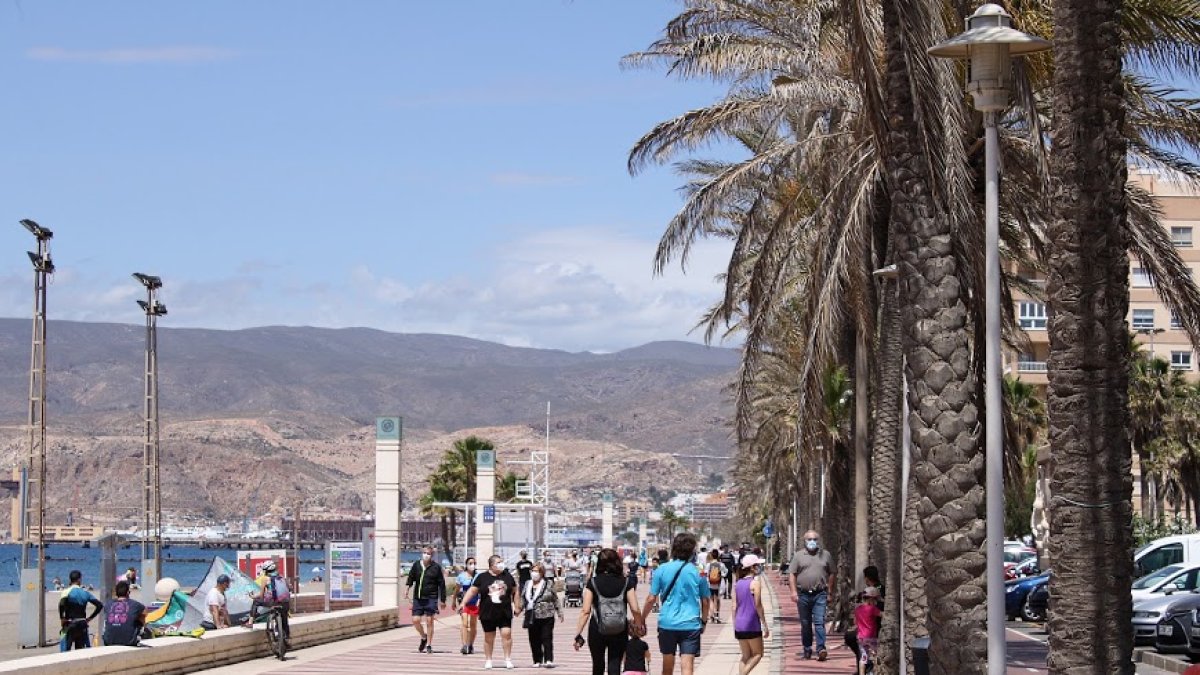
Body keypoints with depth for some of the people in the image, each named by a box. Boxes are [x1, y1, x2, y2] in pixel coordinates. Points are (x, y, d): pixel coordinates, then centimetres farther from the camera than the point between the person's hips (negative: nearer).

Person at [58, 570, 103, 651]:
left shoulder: (67, 591, -8)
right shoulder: (85, 593, 4)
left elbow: (62, 604, -27)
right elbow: (100, 605, 1)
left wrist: (62, 617, -13)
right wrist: (90, 618, 7)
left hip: (70, 624, -4)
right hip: (82, 624, 4)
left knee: (65, 650, -2)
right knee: (81, 650, 11)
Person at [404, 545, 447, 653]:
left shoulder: (436, 567, -3)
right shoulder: (416, 566, 5)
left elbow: (442, 584, 1)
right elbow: (411, 578, 13)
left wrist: (442, 600, 0)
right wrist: (407, 588, -7)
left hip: (431, 598, -3)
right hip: (418, 598, 3)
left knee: (429, 621, -2)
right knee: (415, 620, -1)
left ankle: (429, 645, 8)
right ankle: (424, 637, 27)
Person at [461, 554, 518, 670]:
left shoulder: (507, 576, 5)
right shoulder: (482, 577, -1)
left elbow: (515, 592, 13)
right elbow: (472, 591, 0)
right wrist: (463, 603, -10)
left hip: (505, 613, 1)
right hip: (488, 613, -1)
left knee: (506, 634, -8)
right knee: (489, 637, 7)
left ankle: (508, 659, 1)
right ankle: (488, 660, 19)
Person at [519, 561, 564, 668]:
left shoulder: (549, 584, 0)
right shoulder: (527, 584, 10)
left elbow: (555, 599, 4)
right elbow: (523, 599, 14)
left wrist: (559, 612, 3)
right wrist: (519, 608, 1)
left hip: (546, 616, -4)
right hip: (532, 617, 4)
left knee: (547, 638, -7)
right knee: (534, 640, 6)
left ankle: (548, 660, -8)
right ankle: (537, 661, 14)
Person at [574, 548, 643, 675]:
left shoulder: (593, 583, -5)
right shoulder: (626, 583, -3)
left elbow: (585, 611, -10)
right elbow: (635, 609, -8)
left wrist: (578, 634, -8)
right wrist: (640, 624, 11)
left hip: (597, 631, 0)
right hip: (619, 631, 0)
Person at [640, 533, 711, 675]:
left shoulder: (662, 569, -1)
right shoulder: (698, 572, 0)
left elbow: (651, 599, 0)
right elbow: (705, 602, 7)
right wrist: (704, 621, 24)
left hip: (667, 624, 1)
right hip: (690, 625, -1)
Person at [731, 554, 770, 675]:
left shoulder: (737, 584, 9)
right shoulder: (755, 582, -10)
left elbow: (734, 606, 8)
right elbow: (758, 605, -12)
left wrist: (735, 625, 14)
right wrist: (765, 625, -8)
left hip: (739, 625, 6)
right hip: (752, 625, -6)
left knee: (745, 656, 16)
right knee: (757, 654, 5)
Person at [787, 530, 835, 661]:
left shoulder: (825, 555, 9)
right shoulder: (798, 555, 6)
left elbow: (831, 575, 12)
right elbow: (792, 574, 3)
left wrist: (829, 593, 7)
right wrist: (793, 591, -7)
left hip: (820, 594, -1)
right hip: (803, 594, 1)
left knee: (819, 622, -12)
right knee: (805, 624, 9)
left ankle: (821, 649, -18)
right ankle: (807, 649, 19)